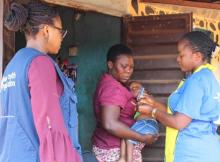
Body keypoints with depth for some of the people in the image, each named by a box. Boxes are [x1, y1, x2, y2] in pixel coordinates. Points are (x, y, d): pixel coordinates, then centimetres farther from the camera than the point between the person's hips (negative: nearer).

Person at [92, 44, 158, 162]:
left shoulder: (109, 83, 12)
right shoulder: (112, 88, -20)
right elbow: (110, 124, -30)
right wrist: (143, 138, -24)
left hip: (109, 148, 10)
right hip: (116, 151, -10)